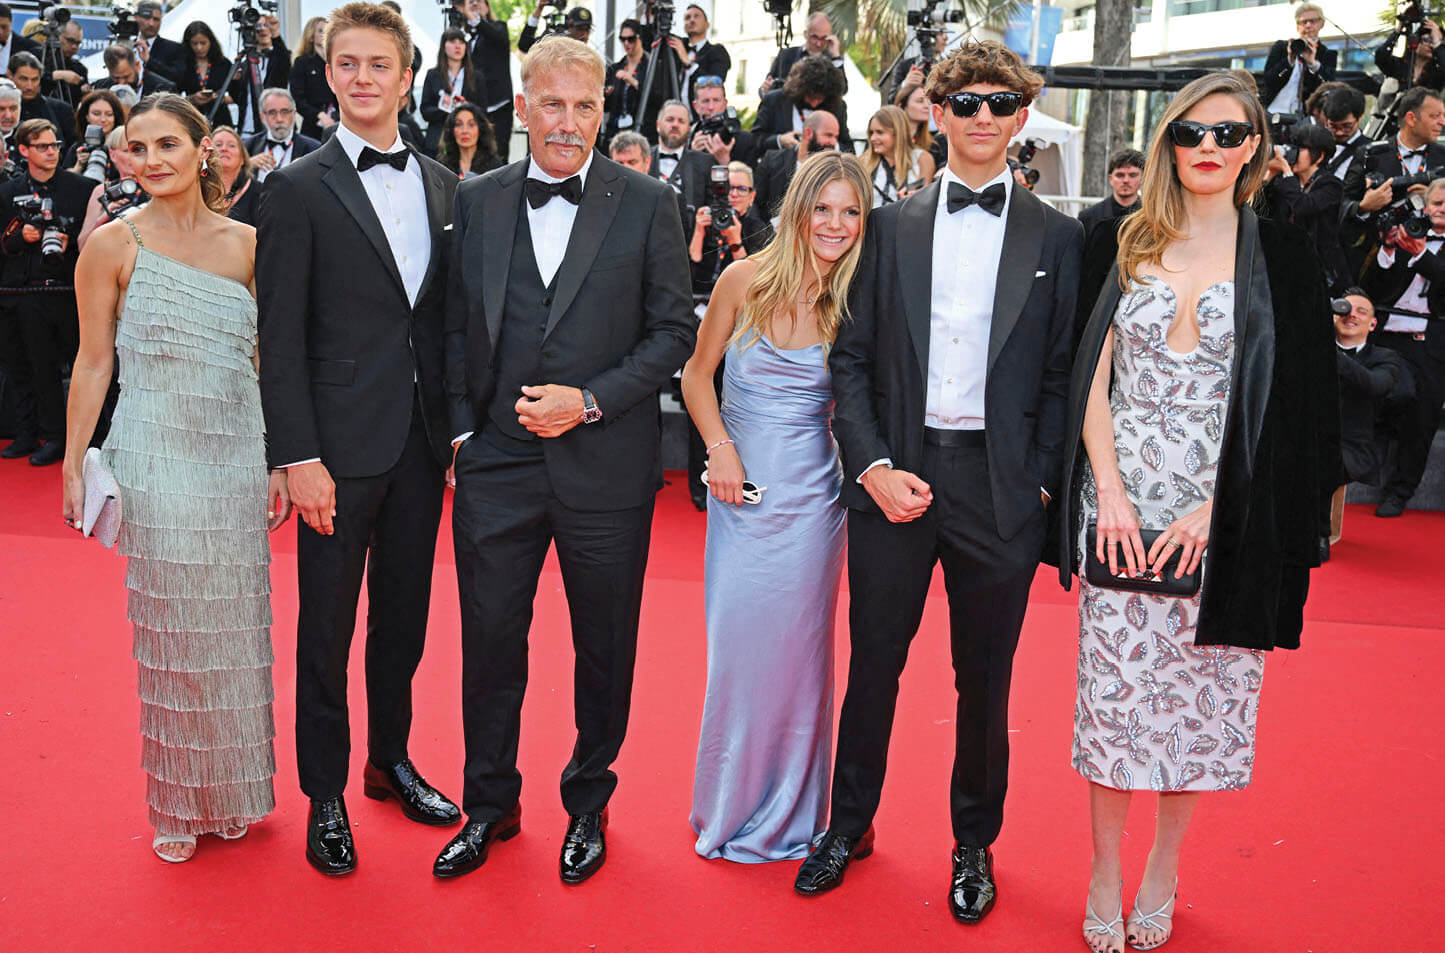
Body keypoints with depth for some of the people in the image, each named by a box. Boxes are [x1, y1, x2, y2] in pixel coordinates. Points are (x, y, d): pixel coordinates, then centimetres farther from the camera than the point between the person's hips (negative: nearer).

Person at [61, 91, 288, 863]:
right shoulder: (114, 244, -2)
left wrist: (281, 460, 5)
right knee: (170, 630, 5)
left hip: (238, 458, 3)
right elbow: (93, 363, 0)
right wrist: (74, 465, -3)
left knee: (236, 626, 11)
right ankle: (177, 802, 23)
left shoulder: (246, 243, 5)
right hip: (156, 459, -3)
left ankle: (233, 789, 30)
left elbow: (266, 360, 8)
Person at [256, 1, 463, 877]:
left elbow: (450, 314, 10)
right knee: (328, 628, 7)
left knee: (404, 615, 16)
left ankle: (392, 761, 35)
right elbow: (281, 339, -8)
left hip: (423, 441, 4)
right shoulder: (300, 190, -5)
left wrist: (462, 424, 5)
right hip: (341, 444, -4)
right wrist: (299, 457, -13)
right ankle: (325, 796, 23)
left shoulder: (443, 186, 9)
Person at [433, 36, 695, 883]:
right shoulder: (477, 200, 6)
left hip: (606, 463, -1)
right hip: (498, 463, 2)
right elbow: (457, 327, 10)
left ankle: (589, 803, 33)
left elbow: (675, 329, -3)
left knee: (605, 647, 11)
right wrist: (459, 429, 2)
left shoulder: (647, 203, -1)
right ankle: (490, 804, 30)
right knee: (490, 642, 10)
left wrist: (590, 401, -13)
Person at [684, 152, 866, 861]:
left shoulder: (855, 303, -1)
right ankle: (729, 807, 25)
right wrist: (720, 447, -6)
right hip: (740, 485, 1)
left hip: (810, 496, 0)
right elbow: (696, 373, 6)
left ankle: (787, 816, 24)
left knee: (793, 648, 6)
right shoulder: (745, 281, -2)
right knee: (734, 644, 3)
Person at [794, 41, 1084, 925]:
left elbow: (1063, 375, 2)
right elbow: (852, 358, 4)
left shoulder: (1058, 238, 4)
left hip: (1000, 486, -1)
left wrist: (1041, 482, -7)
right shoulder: (891, 225, 7)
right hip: (894, 476, 1)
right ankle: (850, 823, 31)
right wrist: (873, 466, -7)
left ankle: (975, 845, 31)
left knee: (985, 677, 11)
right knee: (874, 661, 11)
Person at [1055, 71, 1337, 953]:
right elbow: (1093, 379, 4)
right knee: (1112, 690, 4)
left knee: (1199, 695, 7)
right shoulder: (1131, 247, 7)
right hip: (1123, 515, 1)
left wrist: (1215, 509, -12)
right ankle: (1105, 875, 20)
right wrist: (1109, 493, -8)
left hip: (1223, 521, -1)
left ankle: (1163, 874, 27)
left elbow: (1295, 405, -3)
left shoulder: (1281, 256, 2)